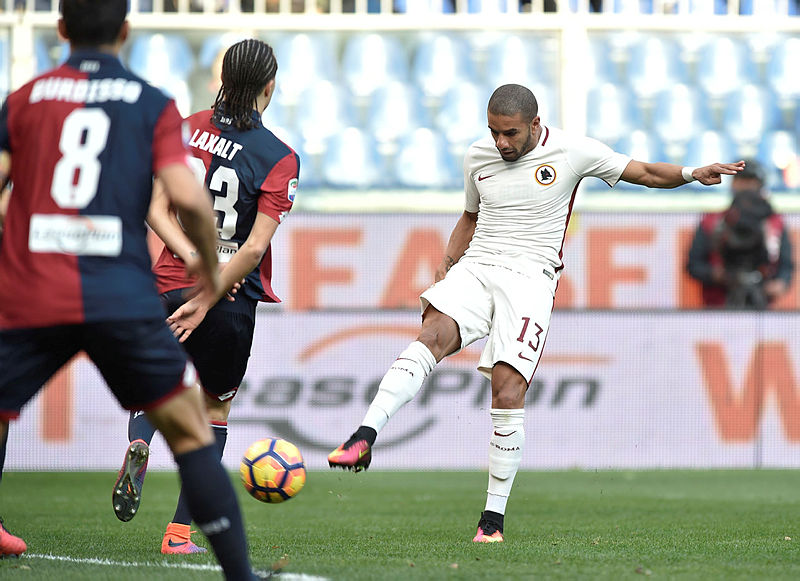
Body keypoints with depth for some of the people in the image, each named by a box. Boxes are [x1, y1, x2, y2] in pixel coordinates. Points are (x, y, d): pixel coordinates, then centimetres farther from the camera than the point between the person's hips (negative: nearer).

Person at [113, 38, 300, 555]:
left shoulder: (188, 130, 0)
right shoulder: (280, 159, -11)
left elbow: (156, 210, -5)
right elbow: (254, 248, -17)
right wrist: (208, 300, -14)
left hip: (170, 283, 3)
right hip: (233, 300, -3)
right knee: (216, 406, 16)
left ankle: (138, 444, -11)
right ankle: (181, 531, 12)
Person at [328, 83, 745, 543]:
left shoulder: (571, 151, 0)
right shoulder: (478, 157, 12)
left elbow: (644, 172, 6)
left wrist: (692, 173, -11)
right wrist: (448, 261, 12)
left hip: (530, 277, -3)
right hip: (476, 266, 3)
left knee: (508, 390, -17)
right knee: (435, 333, -29)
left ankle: (494, 517, -8)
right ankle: (365, 437, -42)